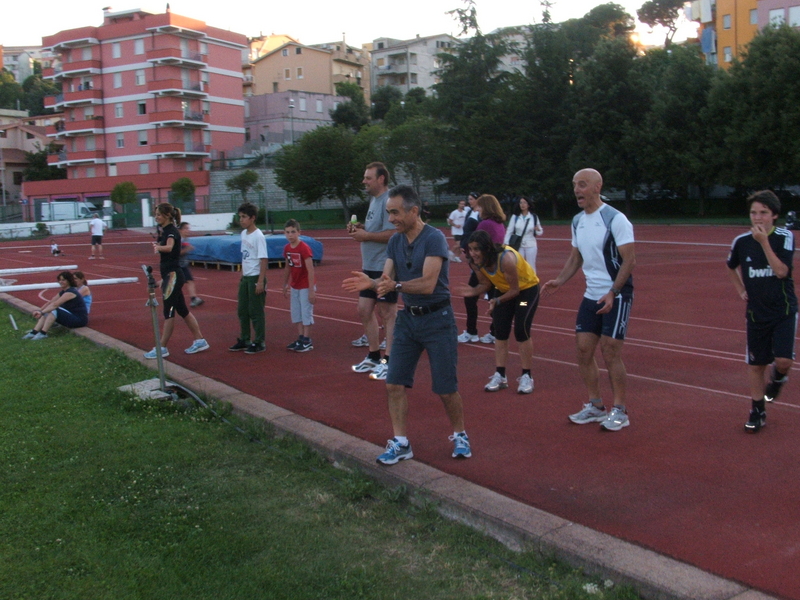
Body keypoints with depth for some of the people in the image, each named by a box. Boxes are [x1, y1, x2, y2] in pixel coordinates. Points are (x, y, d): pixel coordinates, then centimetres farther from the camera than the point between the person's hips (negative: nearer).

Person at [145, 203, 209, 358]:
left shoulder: (172, 231, -16)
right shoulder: (166, 231, 14)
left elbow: (169, 247, -38)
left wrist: (158, 247, -51)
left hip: (173, 275, -10)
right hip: (169, 275, 10)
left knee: (169, 312, -5)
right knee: (182, 310, 12)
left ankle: (162, 348, 0)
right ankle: (200, 341, 17)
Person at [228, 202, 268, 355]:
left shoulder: (258, 236, -15)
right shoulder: (243, 233, 8)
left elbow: (263, 259, -17)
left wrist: (260, 281, -20)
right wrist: (242, 276, 16)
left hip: (255, 278, -8)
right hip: (245, 277, 8)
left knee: (256, 312, 0)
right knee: (242, 310, 15)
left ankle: (259, 343, 11)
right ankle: (244, 340, 27)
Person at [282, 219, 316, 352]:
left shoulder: (304, 248, -20)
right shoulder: (287, 248, 1)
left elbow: (310, 270, -21)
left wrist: (311, 290, -23)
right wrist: (285, 285, 17)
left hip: (306, 286, -7)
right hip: (294, 287, 7)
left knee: (306, 313, -1)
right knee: (296, 314, 12)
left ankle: (307, 341, 6)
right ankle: (300, 339, 22)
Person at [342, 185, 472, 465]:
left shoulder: (434, 238, -17)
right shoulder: (395, 241, 5)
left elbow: (428, 284, -25)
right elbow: (386, 279, -2)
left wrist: (397, 285, -39)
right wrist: (370, 282, -23)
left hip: (437, 318, -6)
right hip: (407, 318, 6)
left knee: (446, 388, 2)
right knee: (394, 384, 2)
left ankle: (459, 436, 25)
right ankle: (400, 443, 14)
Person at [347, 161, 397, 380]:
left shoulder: (388, 201, -16)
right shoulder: (374, 200, 14)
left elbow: (392, 234, -25)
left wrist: (366, 235, -17)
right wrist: (361, 228, 6)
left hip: (385, 268, -10)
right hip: (370, 267, 10)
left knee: (387, 314, -1)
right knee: (364, 310, 14)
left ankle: (389, 362, 9)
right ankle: (374, 357, 27)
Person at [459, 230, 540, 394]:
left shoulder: (506, 259, -37)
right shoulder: (476, 263, -19)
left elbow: (515, 290, -28)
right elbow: (485, 284, -5)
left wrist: (497, 301, -41)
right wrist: (474, 291, -26)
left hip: (527, 288, -6)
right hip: (504, 290, 6)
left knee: (521, 331, -12)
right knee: (500, 333, 0)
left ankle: (526, 377, 0)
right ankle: (500, 376, 9)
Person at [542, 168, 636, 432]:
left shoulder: (615, 219, -14)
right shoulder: (577, 221, 8)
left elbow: (629, 260, -16)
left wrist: (612, 293, -25)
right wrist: (559, 281, 1)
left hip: (616, 297, -7)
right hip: (591, 296, 7)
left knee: (610, 352, -5)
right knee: (583, 349, 5)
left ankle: (619, 411, 10)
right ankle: (595, 406, 20)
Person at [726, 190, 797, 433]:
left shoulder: (784, 237, -11)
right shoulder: (741, 242, -2)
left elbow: (781, 271, -24)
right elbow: (731, 267, 19)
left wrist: (764, 241, -27)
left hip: (784, 310, -3)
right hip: (756, 312, 3)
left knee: (783, 360, -16)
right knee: (755, 364, 6)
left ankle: (778, 377, 22)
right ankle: (758, 412, 23)